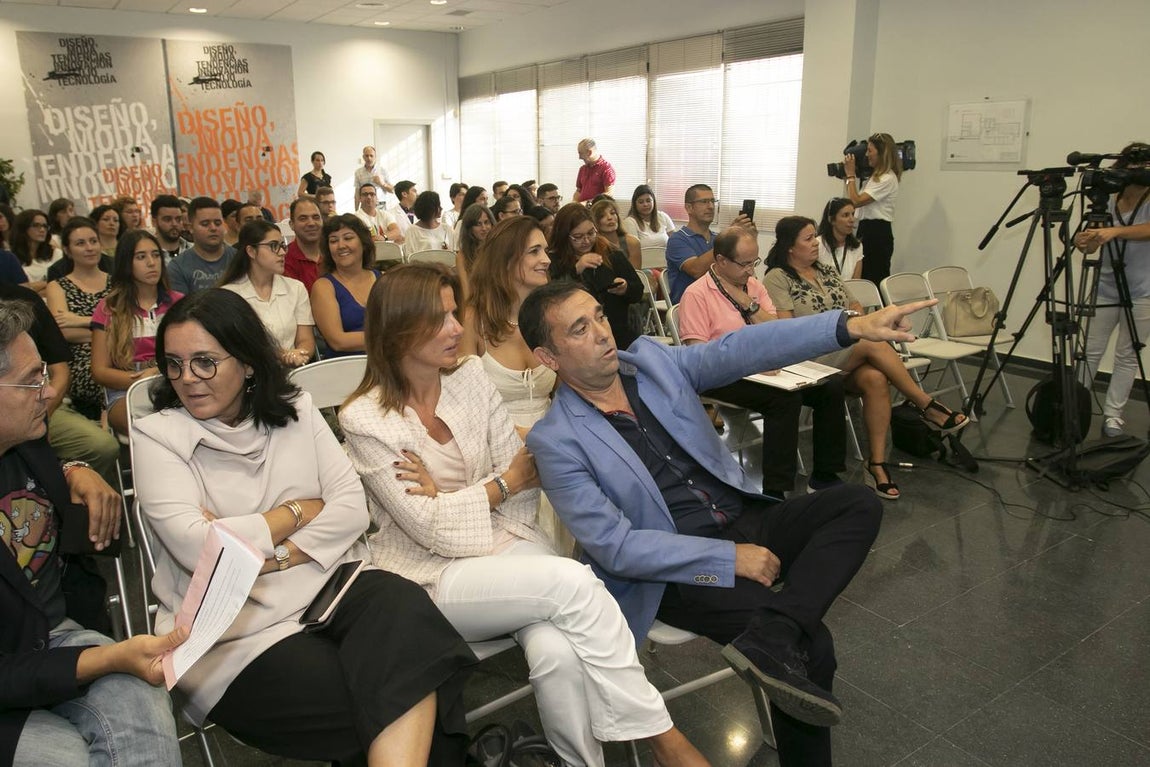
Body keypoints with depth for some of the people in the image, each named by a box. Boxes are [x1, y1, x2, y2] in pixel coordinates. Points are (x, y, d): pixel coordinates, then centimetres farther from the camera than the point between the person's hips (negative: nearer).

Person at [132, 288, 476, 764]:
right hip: (236, 633, -3)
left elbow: (353, 508, 1)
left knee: (402, 608, -30)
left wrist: (272, 555, -12)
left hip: (326, 587, 4)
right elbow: (196, 548, -13)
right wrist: (298, 511, -3)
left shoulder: (296, 411, 10)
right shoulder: (158, 435, 1)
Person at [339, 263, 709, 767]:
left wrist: (449, 499, -12)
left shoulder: (470, 376, 4)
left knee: (557, 651, -29)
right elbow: (430, 529, -12)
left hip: (503, 540, 4)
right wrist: (504, 482, -6)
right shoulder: (364, 419, -10)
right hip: (430, 577, -4)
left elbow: (523, 475, 3)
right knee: (570, 580, -29)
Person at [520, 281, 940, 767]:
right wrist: (730, 558, -20)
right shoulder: (555, 441, -13)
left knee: (858, 504, -13)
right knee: (812, 644, -22)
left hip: (744, 518, 7)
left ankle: (769, 637, -24)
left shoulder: (652, 359, 2)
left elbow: (740, 350, -9)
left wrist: (852, 326, -20)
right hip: (674, 568, -6)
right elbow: (615, 547, -17)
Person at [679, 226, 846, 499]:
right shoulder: (696, 294, -6)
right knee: (785, 398, -32)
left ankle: (824, 476, -1)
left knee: (832, 385, -10)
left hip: (765, 370, 7)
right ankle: (774, 492, -25)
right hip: (724, 377, -7)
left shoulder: (754, 285, 15)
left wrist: (749, 303, -5)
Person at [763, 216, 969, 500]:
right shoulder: (777, 279, -2)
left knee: (876, 379, -28)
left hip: (851, 354, 6)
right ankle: (928, 407, -20)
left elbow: (854, 306, 22)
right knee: (874, 342, -30)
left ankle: (877, 463, -25)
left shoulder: (826, 271, 20)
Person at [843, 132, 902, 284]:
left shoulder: (887, 179, -14)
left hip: (877, 233, -10)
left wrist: (850, 174, -10)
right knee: (864, 277, 9)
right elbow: (850, 200, 20)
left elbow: (856, 201, -19)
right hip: (866, 230, 10)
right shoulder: (875, 176, 17)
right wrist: (846, 176, 14)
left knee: (874, 278, -7)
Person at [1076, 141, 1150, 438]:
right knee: (1091, 350, 4)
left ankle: (1113, 413, 12)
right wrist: (1083, 242, -22)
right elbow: (1092, 246, 1)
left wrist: (1114, 231, -43)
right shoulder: (1108, 203, 4)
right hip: (1105, 289, 3)